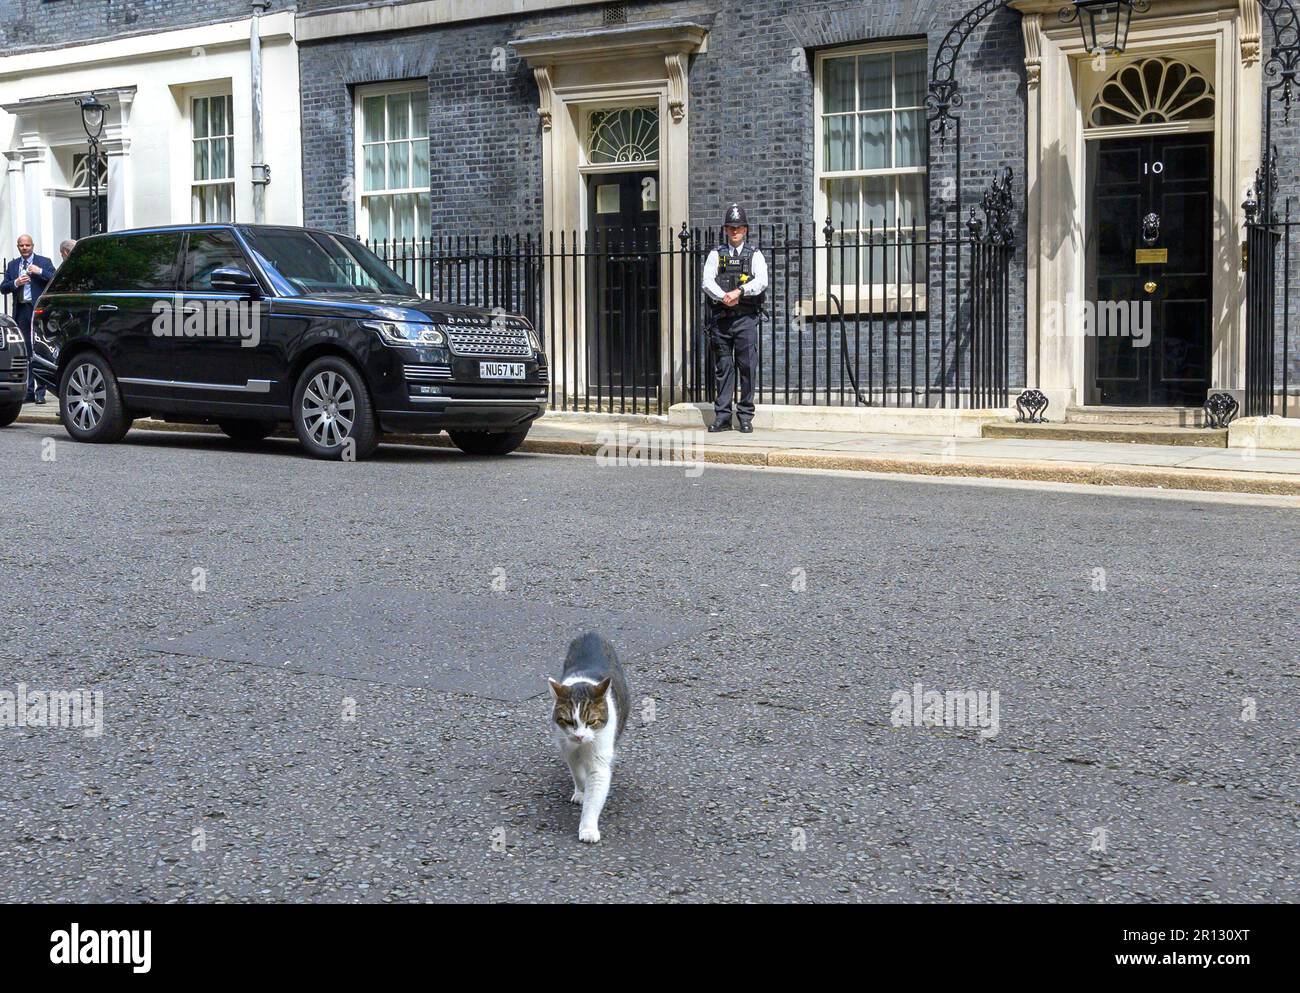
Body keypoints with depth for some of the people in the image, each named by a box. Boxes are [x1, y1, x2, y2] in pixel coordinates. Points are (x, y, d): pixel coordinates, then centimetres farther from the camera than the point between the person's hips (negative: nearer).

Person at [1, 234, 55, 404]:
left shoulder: (44, 262, 5)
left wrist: (40, 272, -16)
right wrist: (16, 283, -8)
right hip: (21, 312, 4)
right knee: (25, 351, 5)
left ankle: (40, 391, -4)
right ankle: (29, 391, 8)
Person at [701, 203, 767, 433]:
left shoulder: (754, 255, 8)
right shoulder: (716, 255, 12)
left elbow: (761, 282, -7)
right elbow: (707, 282, -1)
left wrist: (739, 291, -20)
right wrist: (723, 297, -18)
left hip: (746, 317, -1)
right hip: (720, 317, 2)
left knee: (747, 367, -3)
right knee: (722, 368, 4)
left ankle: (746, 416, 3)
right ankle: (722, 417, 7)